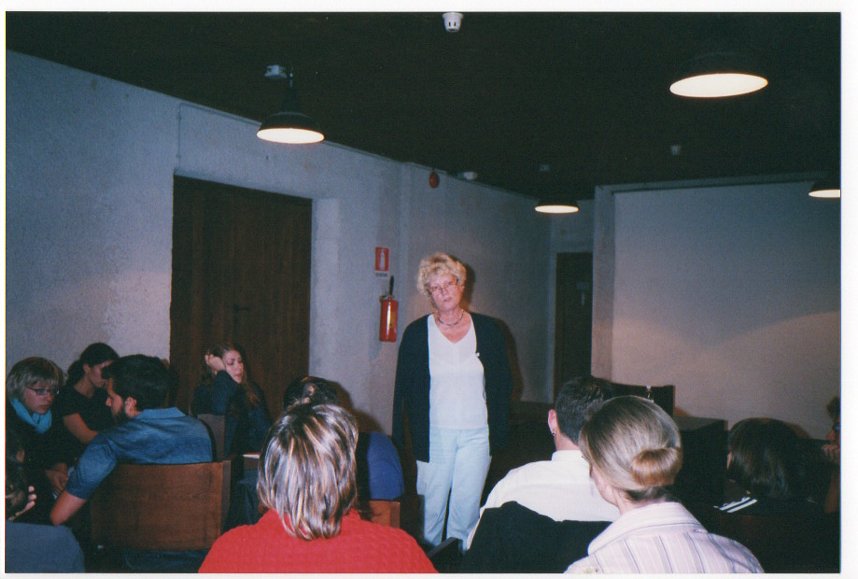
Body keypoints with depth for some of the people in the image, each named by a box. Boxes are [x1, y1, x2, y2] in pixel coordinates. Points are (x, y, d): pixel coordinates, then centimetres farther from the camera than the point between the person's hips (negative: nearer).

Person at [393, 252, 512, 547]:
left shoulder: (488, 330, 5)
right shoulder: (416, 333, 2)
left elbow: (503, 383, 10)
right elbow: (404, 389, 3)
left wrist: (499, 432, 3)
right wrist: (400, 438, -2)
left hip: (477, 434, 1)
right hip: (434, 434, -1)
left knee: (467, 508, 3)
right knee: (431, 507, 4)